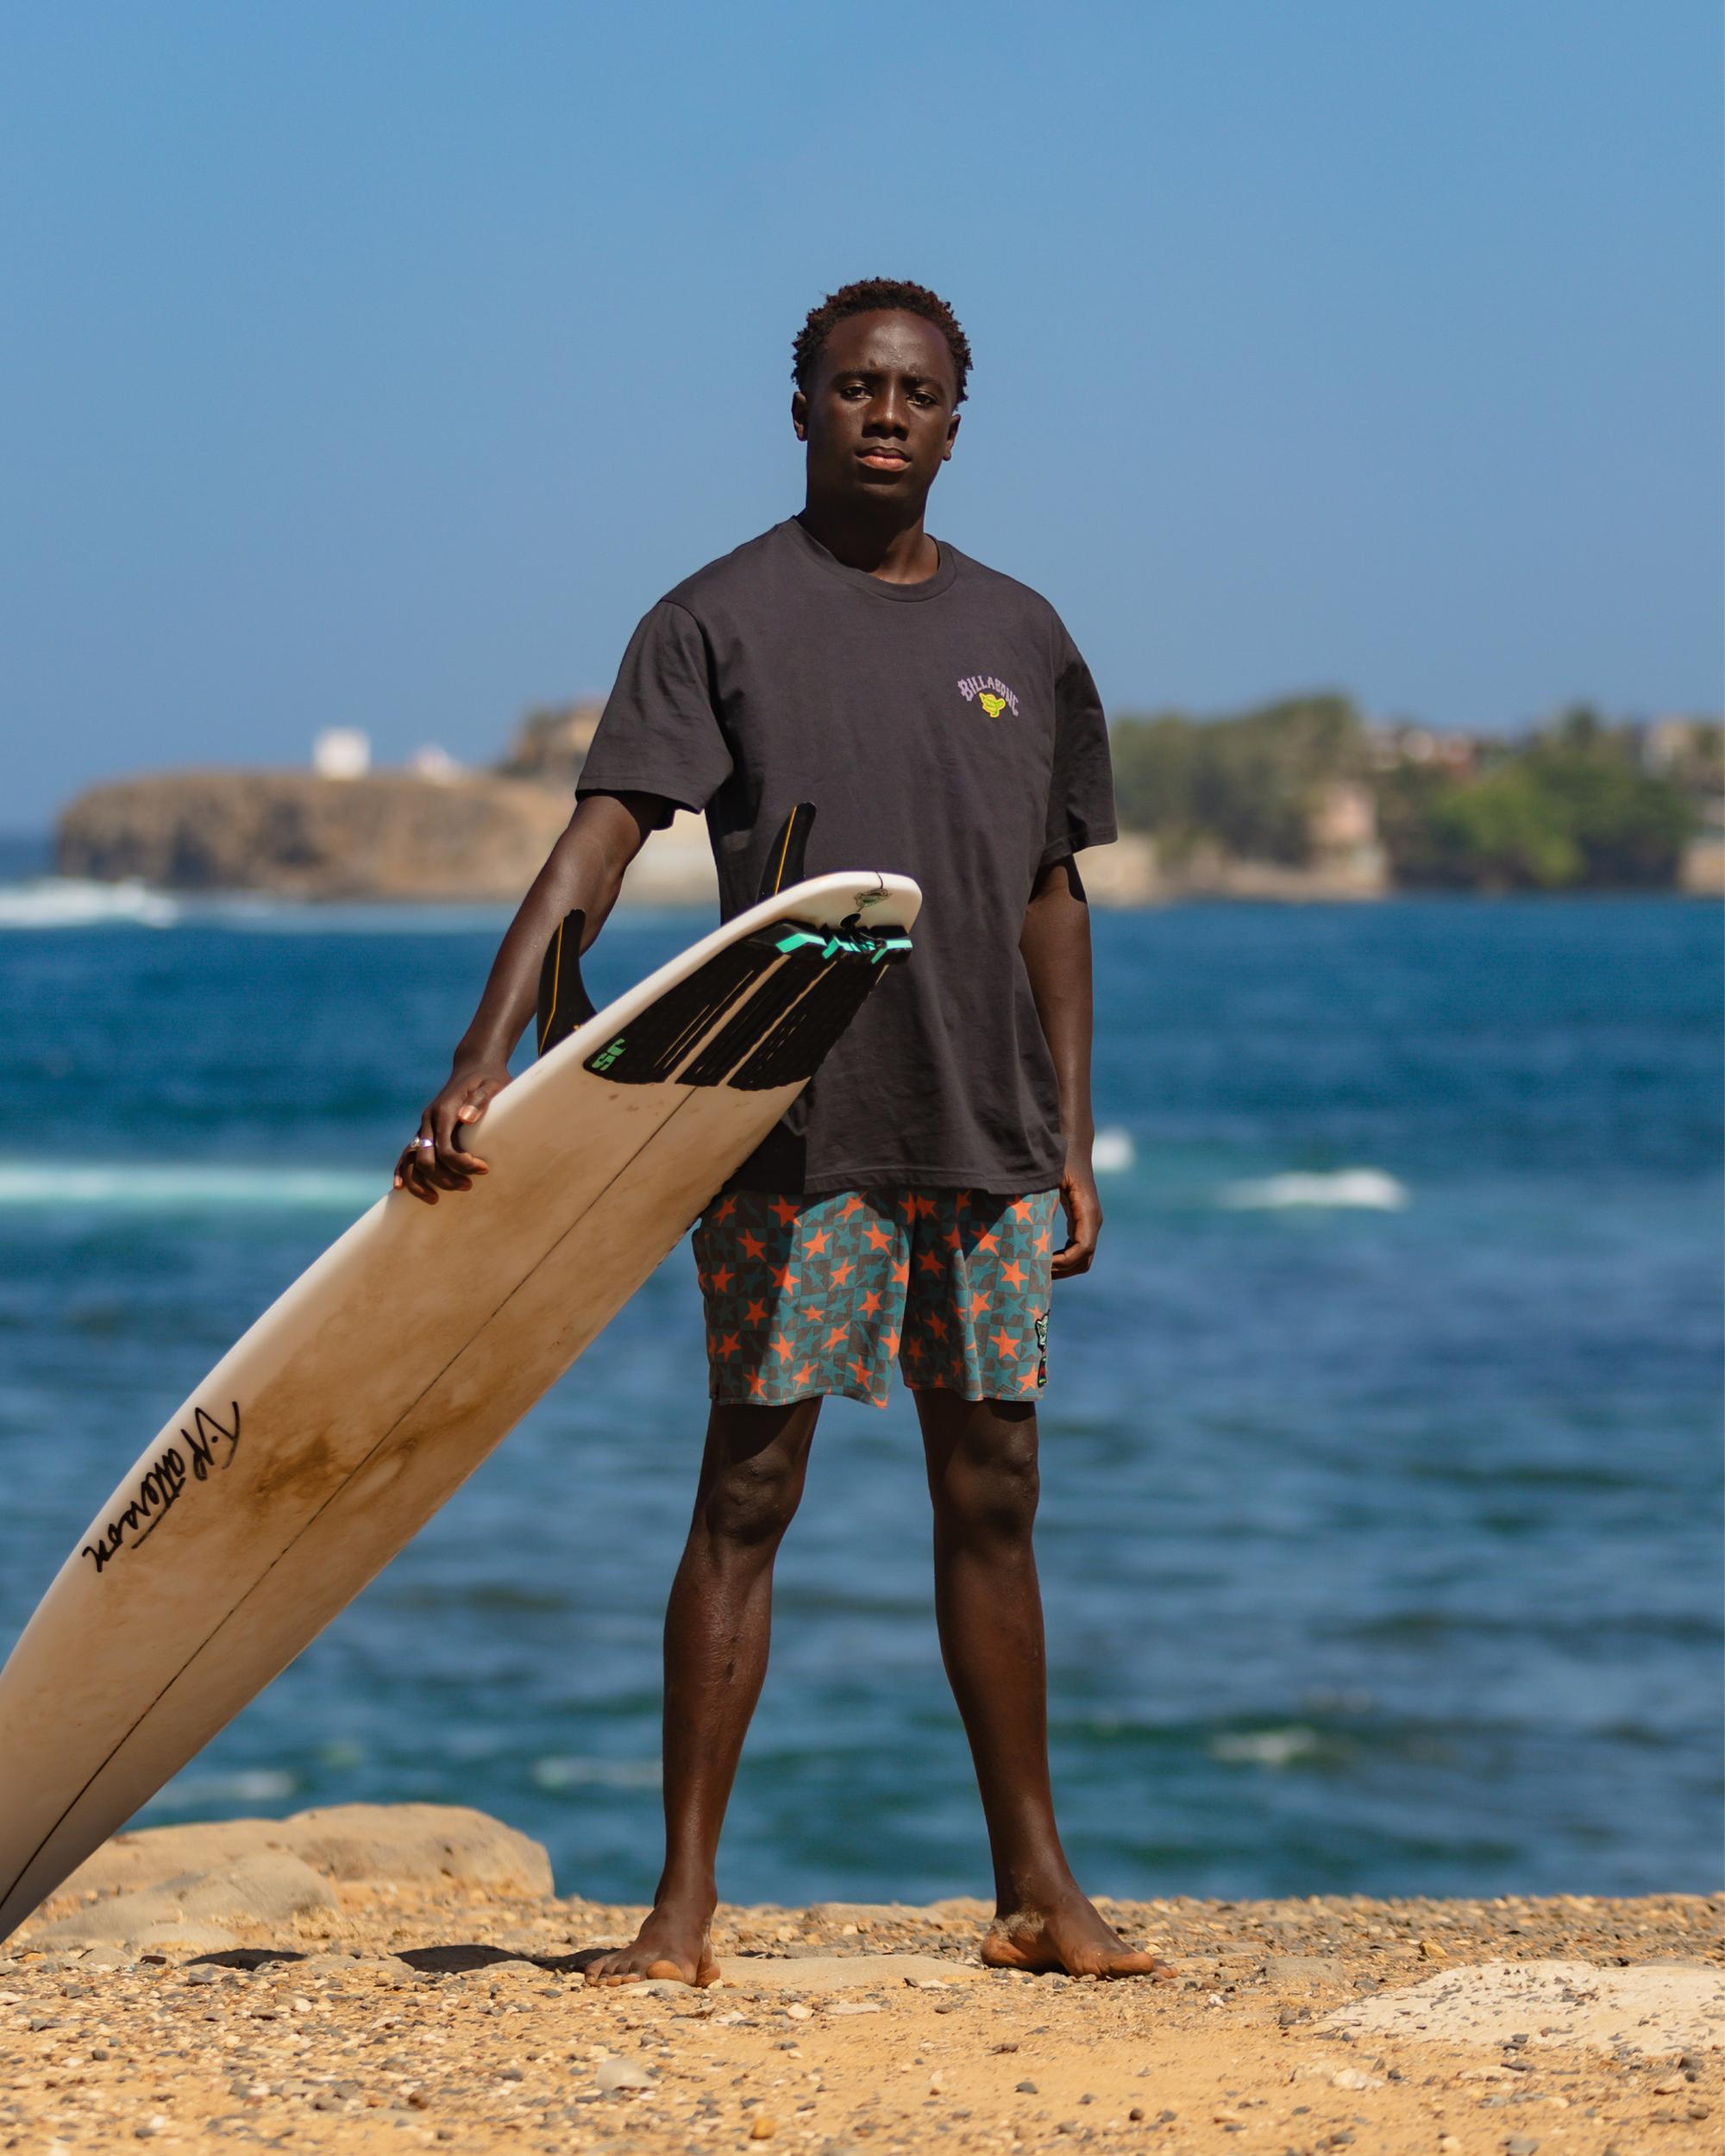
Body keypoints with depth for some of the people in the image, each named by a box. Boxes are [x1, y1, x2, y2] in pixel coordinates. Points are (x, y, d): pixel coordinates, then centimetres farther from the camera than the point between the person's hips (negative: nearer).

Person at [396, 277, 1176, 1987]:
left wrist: (1073, 1139, 13)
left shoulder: (1019, 636, 13)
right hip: (791, 1135, -4)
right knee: (747, 1492, -4)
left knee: (991, 1501, 9)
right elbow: (598, 842, -11)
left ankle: (1036, 1892, 16)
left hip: (986, 1140, 4)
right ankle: (684, 1903, 1)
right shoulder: (721, 620, -2)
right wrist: (483, 1061, -23)